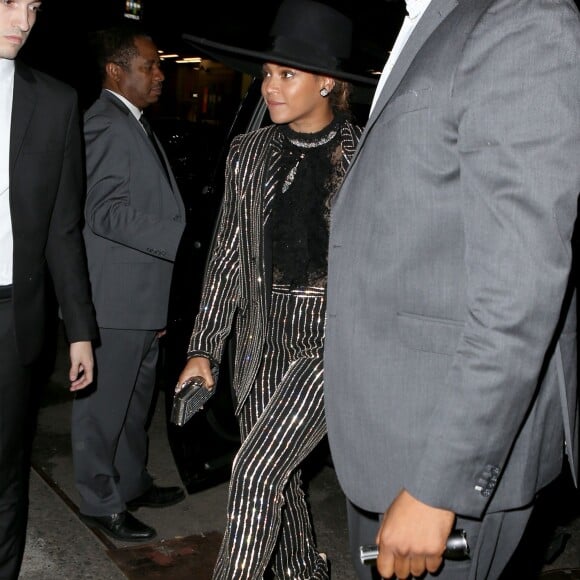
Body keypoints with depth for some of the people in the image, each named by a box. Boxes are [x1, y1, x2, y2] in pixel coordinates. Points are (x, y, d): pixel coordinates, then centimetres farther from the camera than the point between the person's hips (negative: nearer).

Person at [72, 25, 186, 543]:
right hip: (116, 300, -10)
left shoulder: (134, 125, 16)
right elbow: (107, 213, -23)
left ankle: (132, 484, 35)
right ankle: (101, 503, 18)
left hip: (143, 298, 10)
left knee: (135, 402, 20)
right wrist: (184, 238, -23)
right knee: (105, 405, 4)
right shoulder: (104, 122, -14)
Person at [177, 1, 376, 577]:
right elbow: (226, 256, 8)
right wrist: (203, 349, 7)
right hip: (262, 340, 5)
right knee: (277, 476, 14)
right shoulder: (248, 153, 6)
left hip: (332, 341, -5)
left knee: (257, 470, -12)